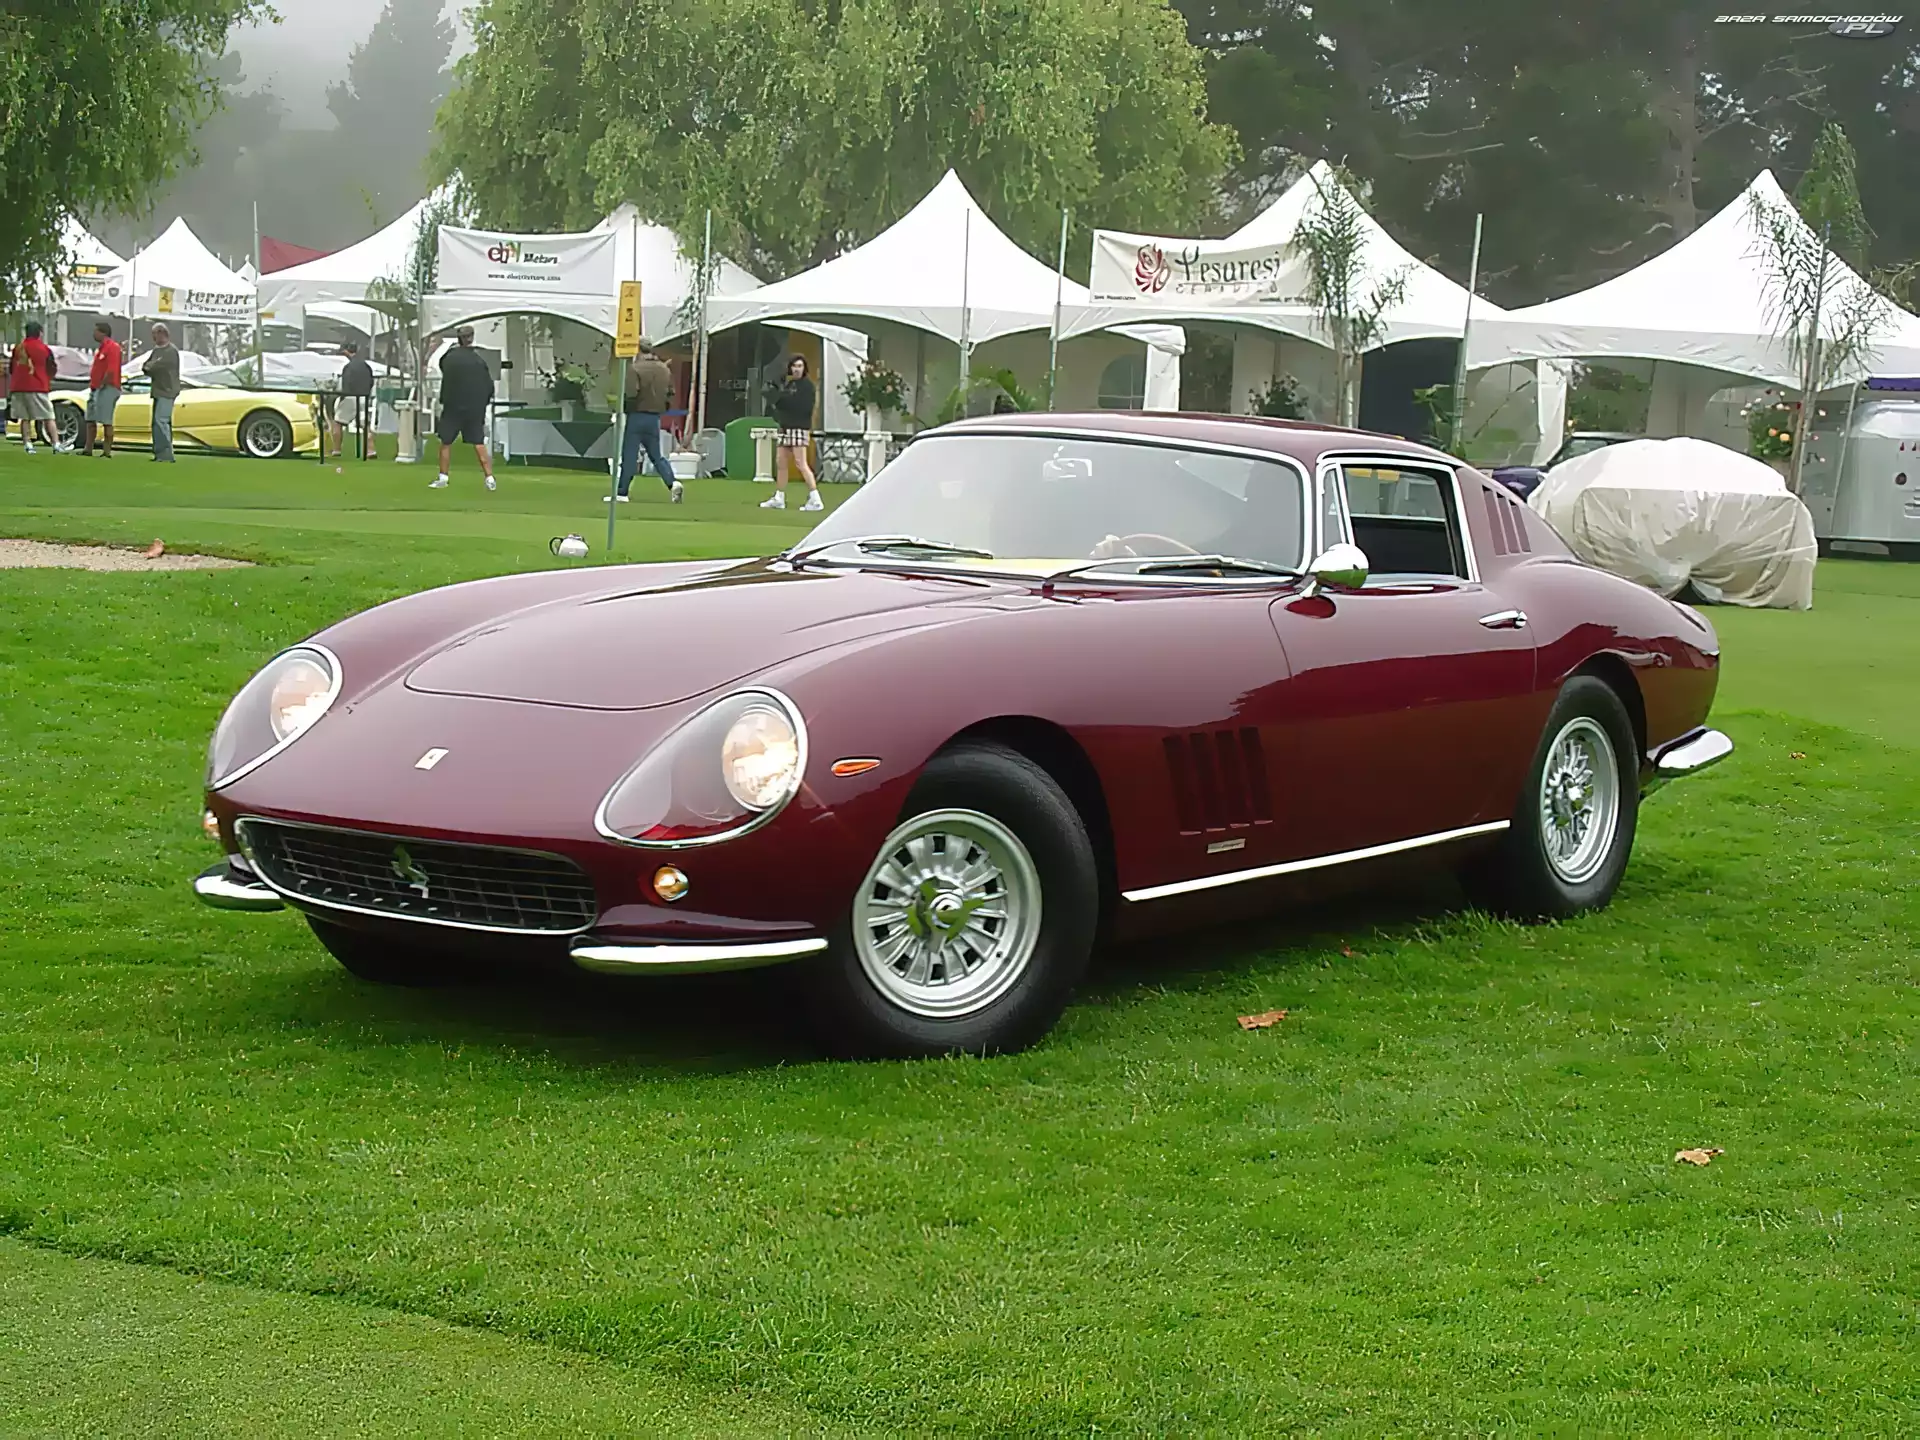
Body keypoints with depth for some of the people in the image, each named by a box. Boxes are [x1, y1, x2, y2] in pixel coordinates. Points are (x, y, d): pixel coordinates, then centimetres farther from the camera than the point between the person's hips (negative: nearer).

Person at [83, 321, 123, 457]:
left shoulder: (112, 347, -12)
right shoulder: (100, 348, 18)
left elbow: (111, 370, -21)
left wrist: (102, 385, -16)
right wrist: (92, 384, 12)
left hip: (107, 389, -11)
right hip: (95, 388, 11)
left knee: (106, 422, -10)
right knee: (90, 420, 12)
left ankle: (107, 452, -9)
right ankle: (88, 449, 18)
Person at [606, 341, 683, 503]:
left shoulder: (635, 368, -12)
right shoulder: (664, 369, 7)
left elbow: (630, 393, -21)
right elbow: (671, 393, 11)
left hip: (637, 415, -5)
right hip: (655, 418, 5)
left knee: (629, 455, 0)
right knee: (656, 455, 13)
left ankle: (621, 493, 4)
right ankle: (672, 483, -7)